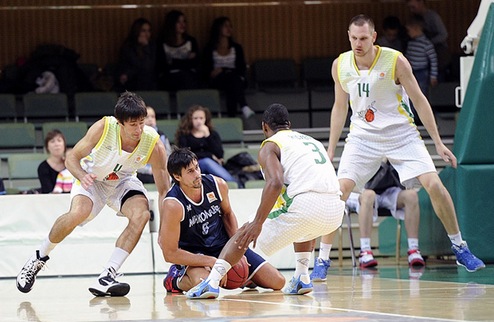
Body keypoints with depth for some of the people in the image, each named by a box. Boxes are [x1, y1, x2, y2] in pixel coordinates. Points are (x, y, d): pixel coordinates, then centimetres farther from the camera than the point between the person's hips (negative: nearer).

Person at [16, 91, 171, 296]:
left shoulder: (153, 144, -26)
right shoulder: (103, 128, -29)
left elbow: (164, 190, -18)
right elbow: (72, 158, -17)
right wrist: (82, 176, -39)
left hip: (123, 182, 2)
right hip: (92, 178, -2)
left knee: (141, 215, -28)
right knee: (78, 213, -31)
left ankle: (106, 278, -24)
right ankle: (38, 258, -5)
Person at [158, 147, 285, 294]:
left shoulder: (218, 185, -12)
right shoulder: (173, 205, -27)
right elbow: (170, 253, -25)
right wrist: (212, 262, -27)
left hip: (223, 244, 5)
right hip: (193, 253, -5)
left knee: (277, 282, -4)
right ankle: (177, 279, -5)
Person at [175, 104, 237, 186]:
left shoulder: (213, 134, 18)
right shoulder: (184, 135, 11)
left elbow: (219, 155, 1)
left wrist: (208, 136, -8)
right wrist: (210, 156, -4)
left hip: (214, 166, 2)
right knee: (207, 161, -33)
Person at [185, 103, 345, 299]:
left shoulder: (270, 145, 9)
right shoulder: (312, 141, 31)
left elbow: (275, 183, -10)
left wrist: (258, 223, -12)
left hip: (305, 207, -6)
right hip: (335, 210, 6)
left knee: (246, 233, 10)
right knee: (304, 228, 41)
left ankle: (212, 281, -3)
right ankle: (301, 278, 29)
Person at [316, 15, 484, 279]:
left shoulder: (395, 61, -13)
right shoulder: (340, 65, -3)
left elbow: (419, 101, -5)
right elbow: (340, 107, 11)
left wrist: (438, 143, -5)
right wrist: (330, 150, 10)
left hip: (401, 133, -2)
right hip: (363, 136, 2)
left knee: (434, 185, -13)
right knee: (340, 190, -15)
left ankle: (460, 248, 5)